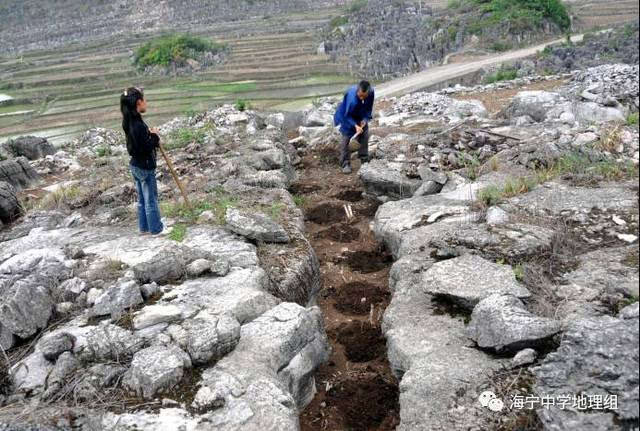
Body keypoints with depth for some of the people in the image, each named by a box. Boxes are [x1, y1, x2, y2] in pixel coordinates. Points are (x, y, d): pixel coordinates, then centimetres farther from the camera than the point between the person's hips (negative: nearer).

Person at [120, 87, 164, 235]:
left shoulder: (129, 121, 3)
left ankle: (144, 227, 31)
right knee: (151, 199, 6)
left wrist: (150, 135, -1)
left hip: (135, 165, 9)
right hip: (145, 167, -9)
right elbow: (147, 148, -25)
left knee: (142, 199, 20)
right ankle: (156, 228, 19)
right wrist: (154, 136, -12)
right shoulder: (138, 125, -26)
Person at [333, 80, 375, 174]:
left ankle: (364, 160, 20)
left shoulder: (371, 92, -27)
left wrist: (365, 119, -17)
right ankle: (345, 164, 1)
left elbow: (369, 107, -7)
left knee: (365, 136, 6)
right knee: (346, 138, -6)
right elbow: (347, 116, -27)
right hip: (347, 116, -5)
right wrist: (355, 125, -38)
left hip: (361, 116, 5)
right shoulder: (352, 98, -42)